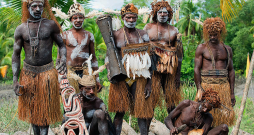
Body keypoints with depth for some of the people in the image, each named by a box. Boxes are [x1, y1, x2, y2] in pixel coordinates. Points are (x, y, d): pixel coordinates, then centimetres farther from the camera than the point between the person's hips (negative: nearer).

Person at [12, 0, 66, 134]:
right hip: (28, 73, 2)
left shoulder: (51, 25, -1)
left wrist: (63, 59, -18)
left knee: (45, 108, 1)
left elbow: (61, 45, 6)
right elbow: (16, 55, 4)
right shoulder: (20, 30, 2)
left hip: (47, 72, -2)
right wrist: (15, 80, -4)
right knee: (32, 108, 10)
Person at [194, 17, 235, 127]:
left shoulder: (227, 49, 13)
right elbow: (196, 69, -3)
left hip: (223, 86, 3)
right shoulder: (202, 48, 3)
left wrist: (232, 93, 9)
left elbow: (231, 71, 14)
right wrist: (199, 89, -11)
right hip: (206, 85, -3)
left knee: (223, 116, 1)